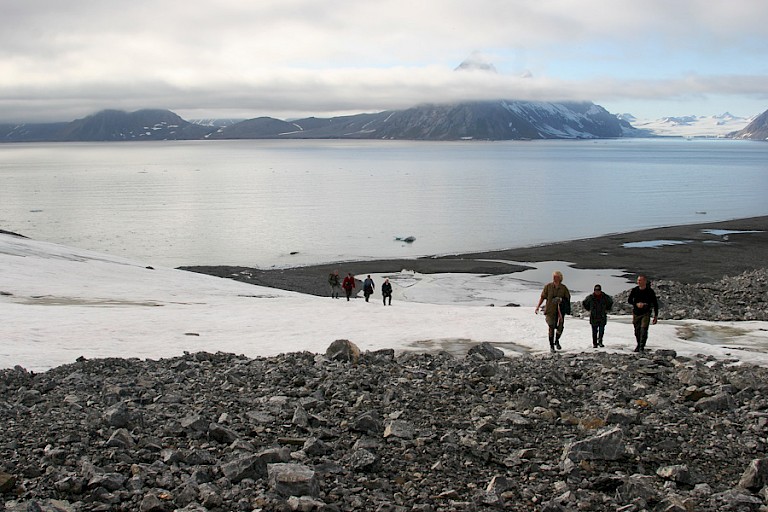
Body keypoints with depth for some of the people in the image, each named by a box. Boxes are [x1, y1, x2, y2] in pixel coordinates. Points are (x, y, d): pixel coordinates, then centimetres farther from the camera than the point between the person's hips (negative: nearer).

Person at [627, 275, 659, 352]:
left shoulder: (650, 291, -5)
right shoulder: (635, 290, 1)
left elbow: (655, 304, 2)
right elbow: (629, 300, 3)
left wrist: (656, 316, 1)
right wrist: (637, 304, -17)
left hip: (646, 313, -3)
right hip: (636, 313, 3)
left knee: (644, 330, -16)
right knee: (637, 331, 9)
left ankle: (642, 347, -16)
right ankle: (638, 345, 28)